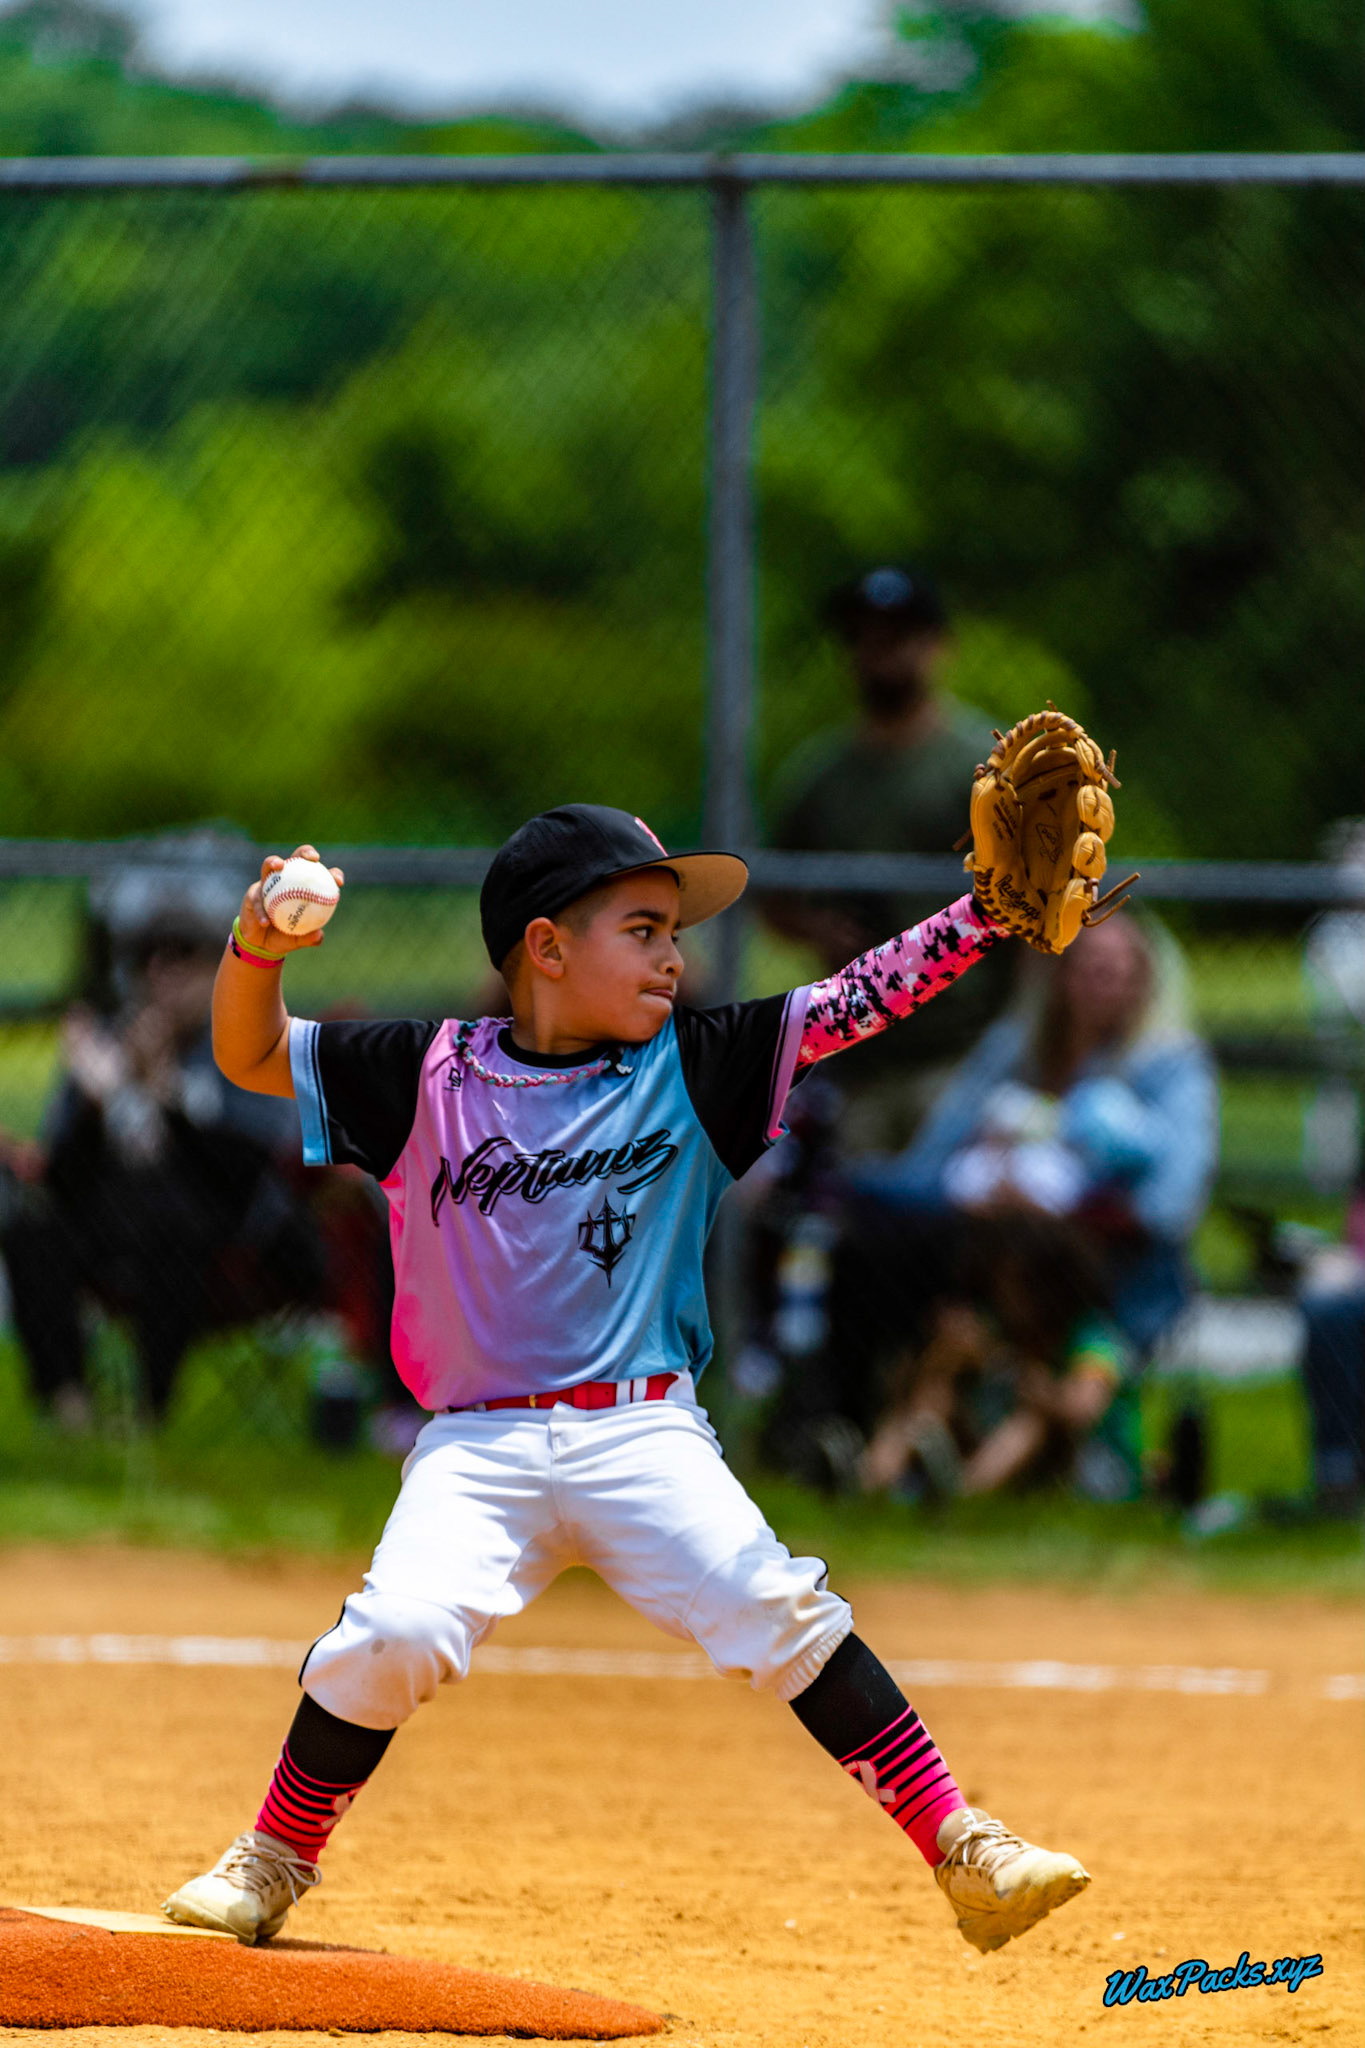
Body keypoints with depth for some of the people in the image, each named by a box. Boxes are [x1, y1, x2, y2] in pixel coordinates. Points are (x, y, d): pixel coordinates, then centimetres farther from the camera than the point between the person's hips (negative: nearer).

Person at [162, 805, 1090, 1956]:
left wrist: (996, 906, -13)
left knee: (780, 1613, -18)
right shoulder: (431, 1078, 3)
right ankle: (274, 1862, 2)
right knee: (397, 1633, -21)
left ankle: (963, 1852, -12)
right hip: (478, 1445, 0)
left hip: (645, 1431, 0)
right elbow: (250, 1057, 9)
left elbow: (855, 1004, -2)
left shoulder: (690, 1070, 5)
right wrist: (259, 948, -12)